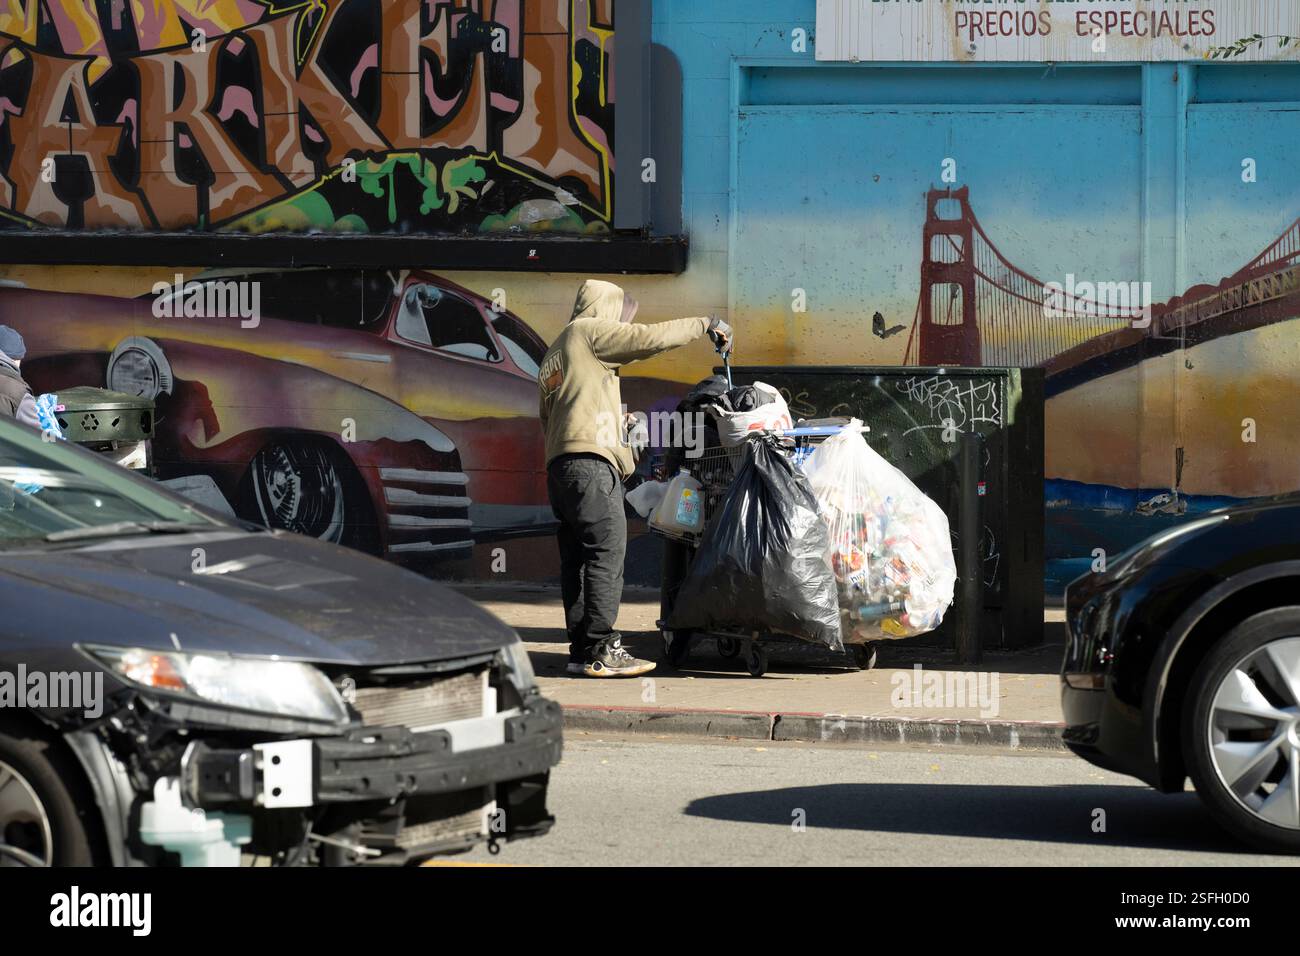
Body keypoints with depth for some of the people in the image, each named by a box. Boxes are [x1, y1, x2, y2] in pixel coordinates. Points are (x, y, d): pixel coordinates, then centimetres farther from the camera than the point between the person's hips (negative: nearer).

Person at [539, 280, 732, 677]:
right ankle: (599, 651, -18)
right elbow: (651, 338, -6)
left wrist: (612, 420, 28)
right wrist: (705, 324, 5)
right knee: (606, 553, -13)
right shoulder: (589, 331, 3)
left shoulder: (553, 355, 30)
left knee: (578, 558, 6)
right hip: (590, 462, -10)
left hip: (560, 465, 10)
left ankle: (581, 650, 4)